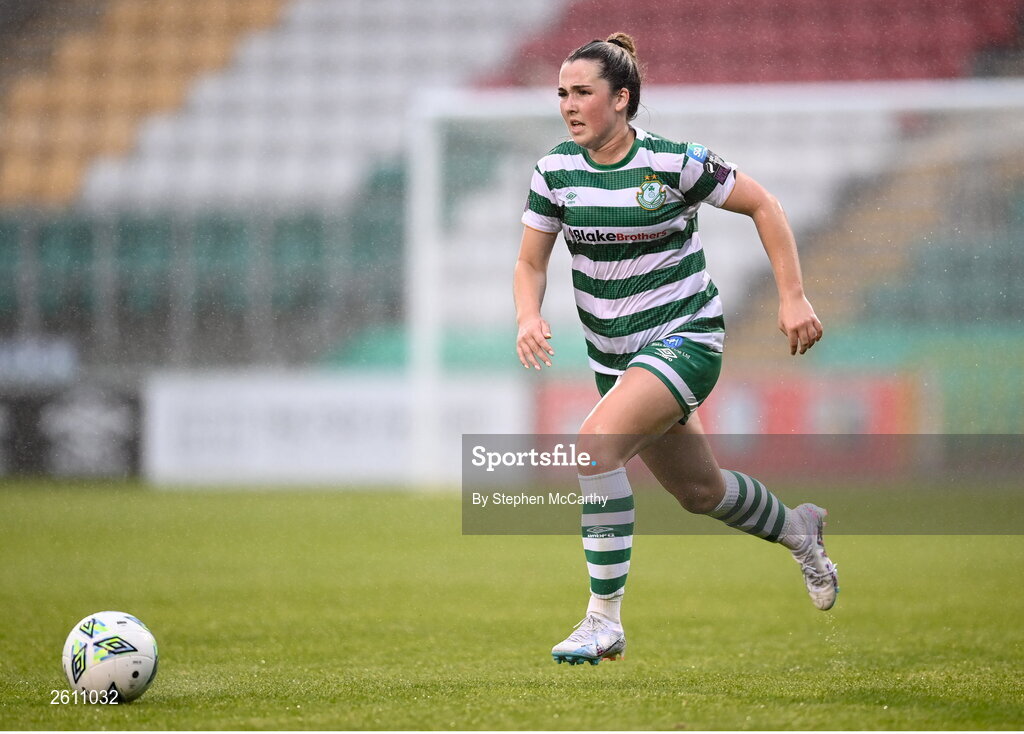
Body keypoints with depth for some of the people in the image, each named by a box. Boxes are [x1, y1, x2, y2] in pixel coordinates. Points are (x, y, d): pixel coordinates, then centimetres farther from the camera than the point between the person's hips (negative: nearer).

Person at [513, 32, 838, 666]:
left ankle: (605, 621, -24)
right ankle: (798, 530, 50)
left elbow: (763, 205, -5)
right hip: (615, 354, 6)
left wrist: (794, 297, -9)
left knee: (597, 443, -29)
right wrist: (530, 317, -17)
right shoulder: (556, 171, -3)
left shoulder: (673, 163, -16)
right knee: (699, 491, 19)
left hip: (684, 339, -6)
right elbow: (531, 262, 4)